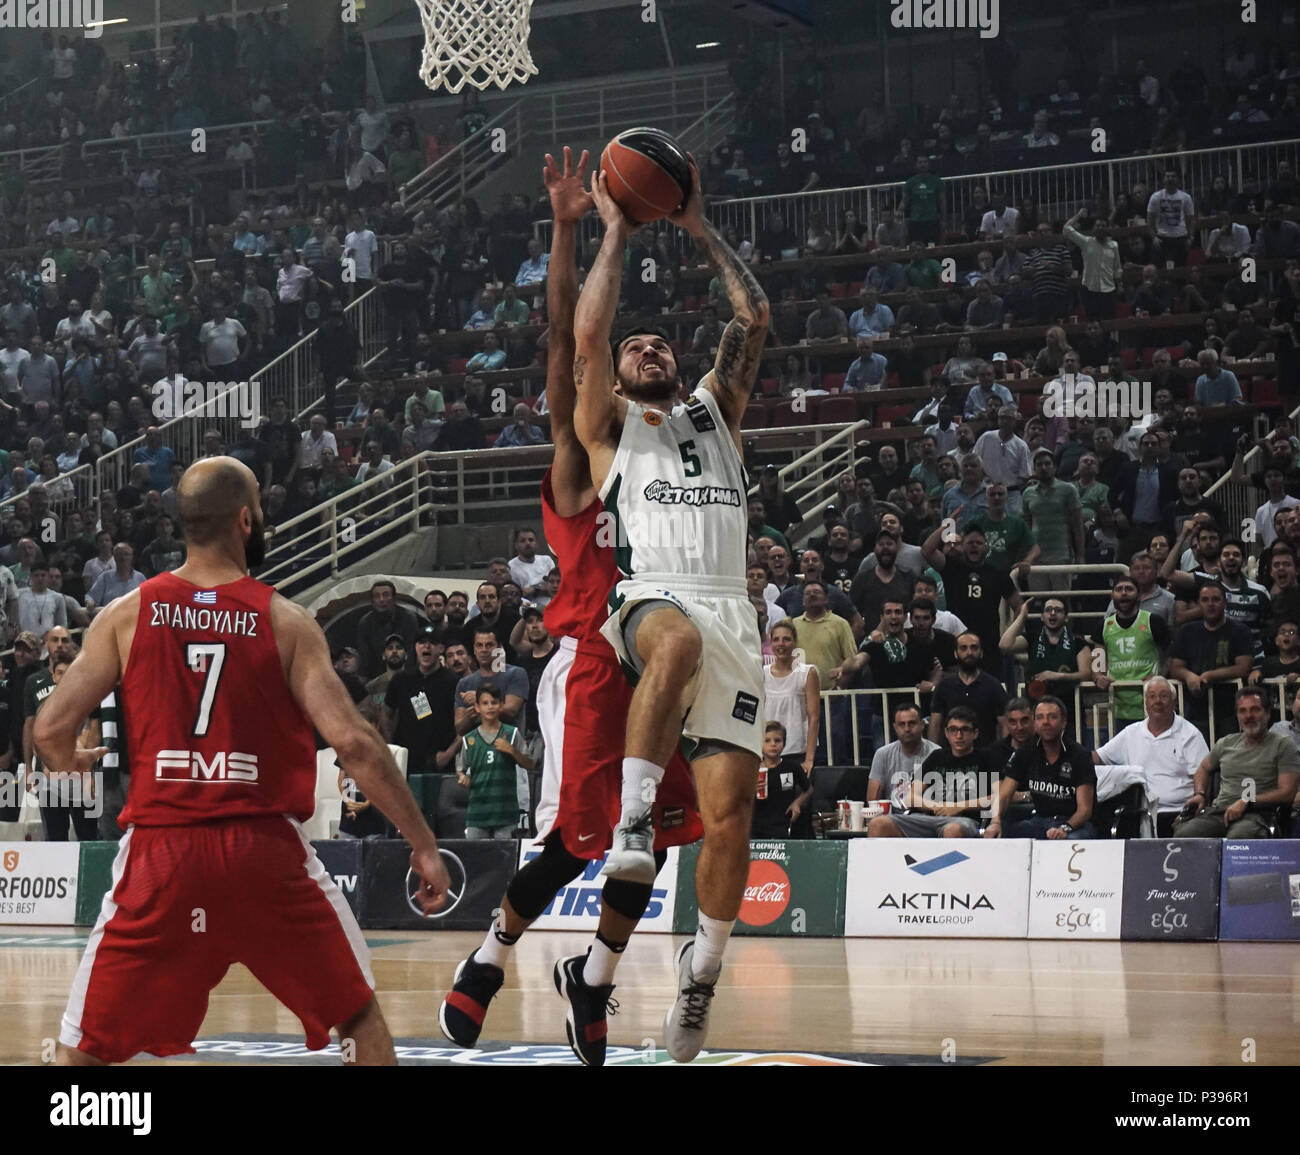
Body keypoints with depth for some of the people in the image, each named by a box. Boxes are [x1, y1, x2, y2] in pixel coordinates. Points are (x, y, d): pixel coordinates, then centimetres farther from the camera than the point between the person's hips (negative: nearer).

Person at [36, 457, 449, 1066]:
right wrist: (424, 845, -3)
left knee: (86, 1046, 12)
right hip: (265, 848, -1)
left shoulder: (126, 615, 3)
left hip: (160, 852, 1)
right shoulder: (286, 621, -1)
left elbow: (49, 731, -1)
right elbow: (354, 743, -9)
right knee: (359, 1015, 18)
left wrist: (68, 762, 24)